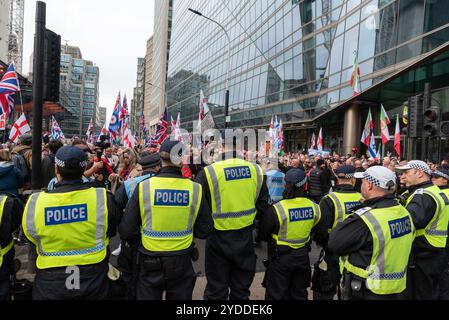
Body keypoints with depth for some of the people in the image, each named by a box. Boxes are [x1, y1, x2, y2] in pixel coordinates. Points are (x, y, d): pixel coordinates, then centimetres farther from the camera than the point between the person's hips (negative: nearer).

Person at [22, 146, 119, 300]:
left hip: (50, 283, 1)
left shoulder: (35, 202, -17)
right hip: (93, 278, 0)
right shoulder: (103, 198, -20)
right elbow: (111, 232, -1)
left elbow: (31, 237, 2)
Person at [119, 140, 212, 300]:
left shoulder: (143, 187, -15)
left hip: (149, 263, 0)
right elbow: (204, 231, -4)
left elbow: (126, 232, -10)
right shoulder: (195, 189, -13)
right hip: (182, 263, 1)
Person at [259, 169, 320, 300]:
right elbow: (314, 230, 5)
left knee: (277, 295, 14)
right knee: (299, 294, 24)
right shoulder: (314, 207, -13)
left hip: (280, 258, -4)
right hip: (303, 256, 4)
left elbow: (262, 235, -13)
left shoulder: (276, 209, -26)